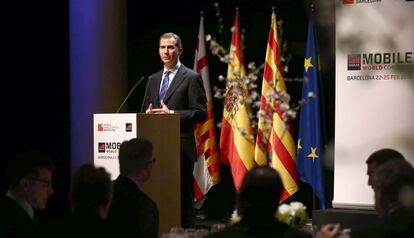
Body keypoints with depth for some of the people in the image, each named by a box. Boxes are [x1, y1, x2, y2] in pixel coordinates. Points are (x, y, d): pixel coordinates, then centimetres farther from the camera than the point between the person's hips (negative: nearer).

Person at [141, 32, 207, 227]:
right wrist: (148, 114, -2)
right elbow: (146, 110, 22)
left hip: (180, 147, -6)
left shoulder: (191, 78, -1)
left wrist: (172, 114, -17)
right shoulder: (153, 79, 18)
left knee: (183, 196, -6)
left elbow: (200, 113, -7)